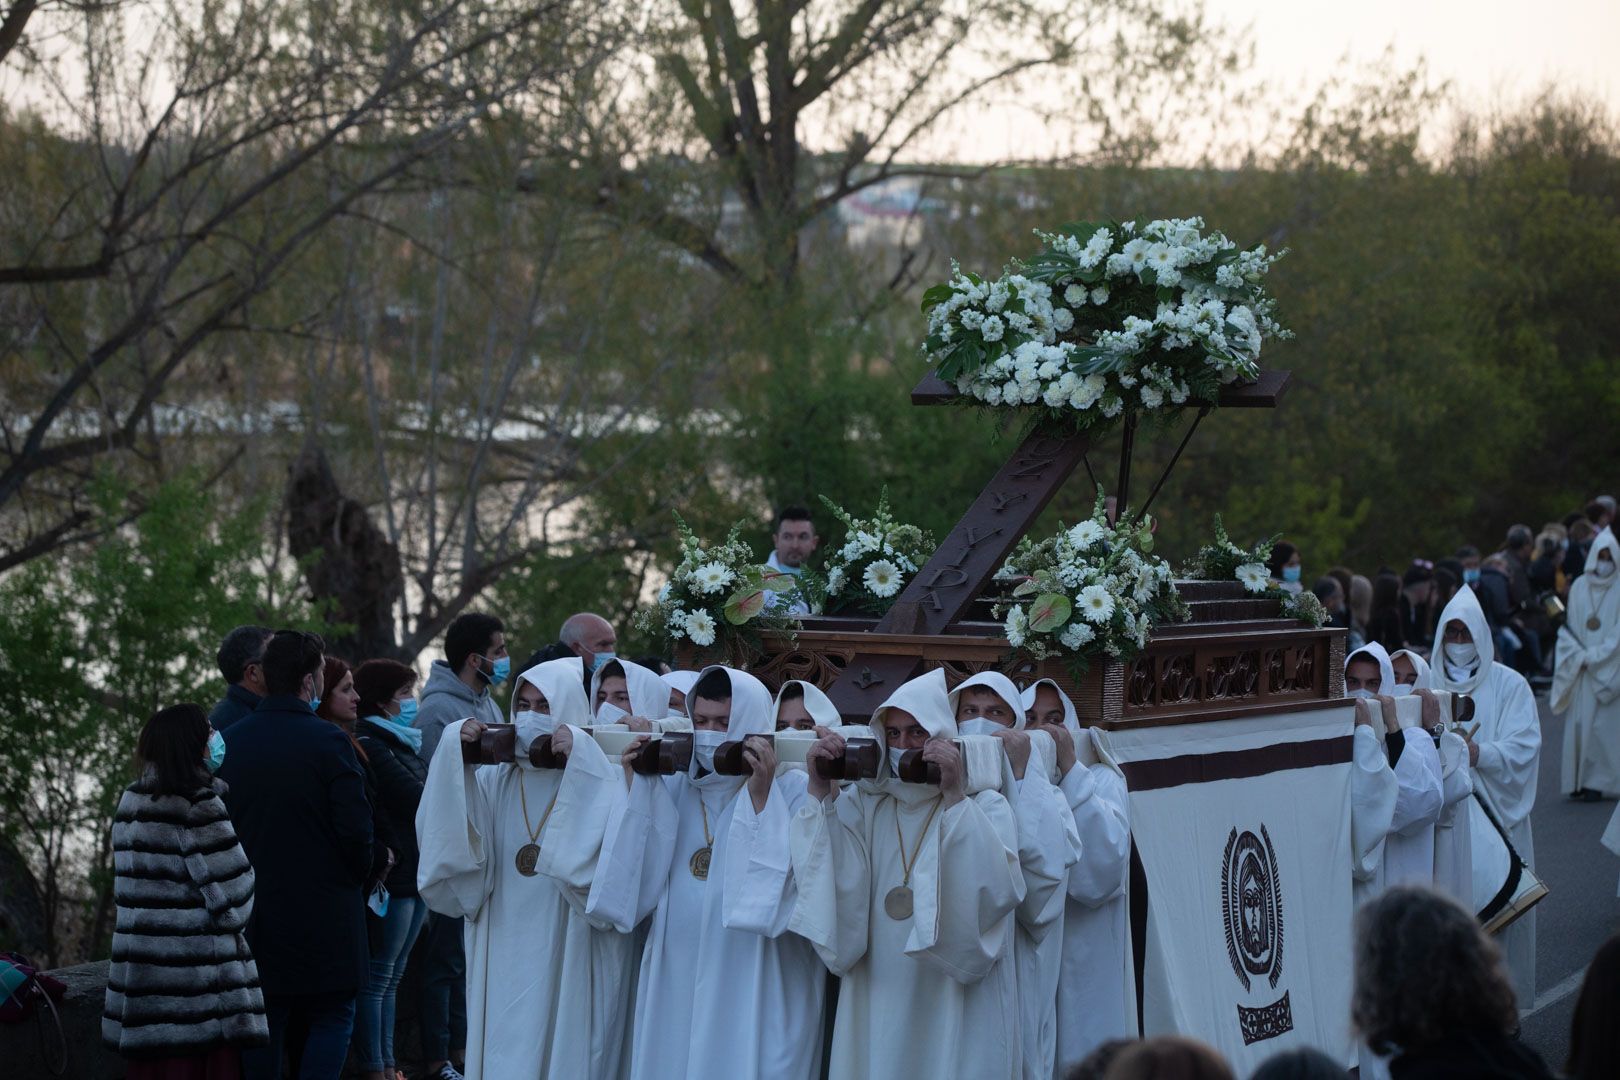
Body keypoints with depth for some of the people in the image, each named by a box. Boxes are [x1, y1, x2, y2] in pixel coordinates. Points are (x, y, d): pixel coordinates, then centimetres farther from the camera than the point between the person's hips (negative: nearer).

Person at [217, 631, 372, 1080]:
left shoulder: (228, 741, 1)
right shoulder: (328, 741, -15)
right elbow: (355, 827, -16)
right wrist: (357, 875, 3)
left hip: (255, 912, 5)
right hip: (323, 913, -4)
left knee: (266, 1023, 11)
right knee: (331, 1016, 4)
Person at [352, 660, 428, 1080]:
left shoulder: (402, 743, 18)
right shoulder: (372, 745, -12)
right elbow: (416, 799, -16)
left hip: (414, 873, 10)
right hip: (394, 872, -10)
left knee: (391, 977, 12)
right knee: (378, 975, -5)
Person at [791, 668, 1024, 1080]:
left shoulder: (986, 808, -1)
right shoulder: (863, 804, 8)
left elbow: (997, 890, -19)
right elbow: (823, 882, -6)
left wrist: (953, 797, -24)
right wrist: (819, 791, -14)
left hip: (955, 1010, -3)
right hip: (877, 1010, 3)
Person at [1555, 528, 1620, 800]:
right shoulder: (1579, 587, 8)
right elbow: (1568, 628, 9)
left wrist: (1592, 657, -11)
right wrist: (1579, 656, -6)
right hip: (1580, 669, 3)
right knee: (1578, 724, 0)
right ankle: (1578, 780, 5)